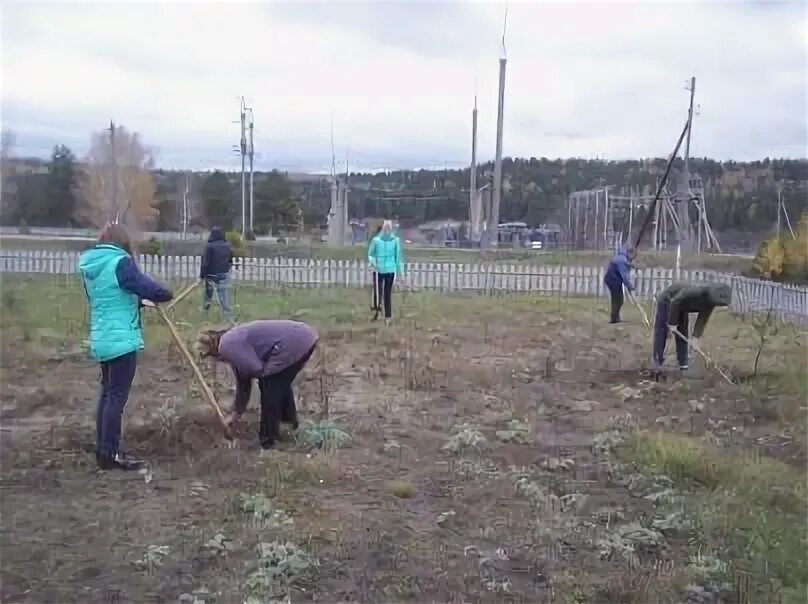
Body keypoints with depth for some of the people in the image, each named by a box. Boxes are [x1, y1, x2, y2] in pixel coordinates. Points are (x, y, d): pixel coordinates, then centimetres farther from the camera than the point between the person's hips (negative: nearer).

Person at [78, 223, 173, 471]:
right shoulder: (120, 262, -13)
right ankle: (110, 454, 2)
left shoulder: (89, 266, 12)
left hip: (101, 339, 9)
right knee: (117, 396, -3)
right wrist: (166, 295, 3)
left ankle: (103, 450, 24)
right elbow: (151, 289, -18)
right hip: (121, 340, -9)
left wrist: (139, 302, 22)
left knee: (107, 393, 16)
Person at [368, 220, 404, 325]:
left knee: (388, 294, 5)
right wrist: (373, 263, -16)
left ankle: (387, 317, 10)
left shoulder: (395, 240, -1)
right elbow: (370, 254, 3)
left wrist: (399, 271, 7)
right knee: (378, 293, -3)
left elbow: (398, 256, 5)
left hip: (390, 270, 1)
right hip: (379, 270, -1)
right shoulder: (376, 240, -4)